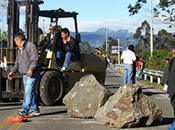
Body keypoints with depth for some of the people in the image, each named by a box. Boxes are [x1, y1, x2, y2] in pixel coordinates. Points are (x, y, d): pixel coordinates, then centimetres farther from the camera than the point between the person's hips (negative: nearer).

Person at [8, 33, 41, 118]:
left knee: (29, 92, -15)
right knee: (30, 92, 12)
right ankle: (35, 110, 19)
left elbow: (35, 59, -23)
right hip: (25, 75, 10)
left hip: (32, 74, -10)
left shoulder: (31, 46, -12)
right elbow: (18, 61, 26)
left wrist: (31, 69, -34)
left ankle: (24, 111, -22)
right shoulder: (20, 49, 19)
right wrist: (13, 71, 21)